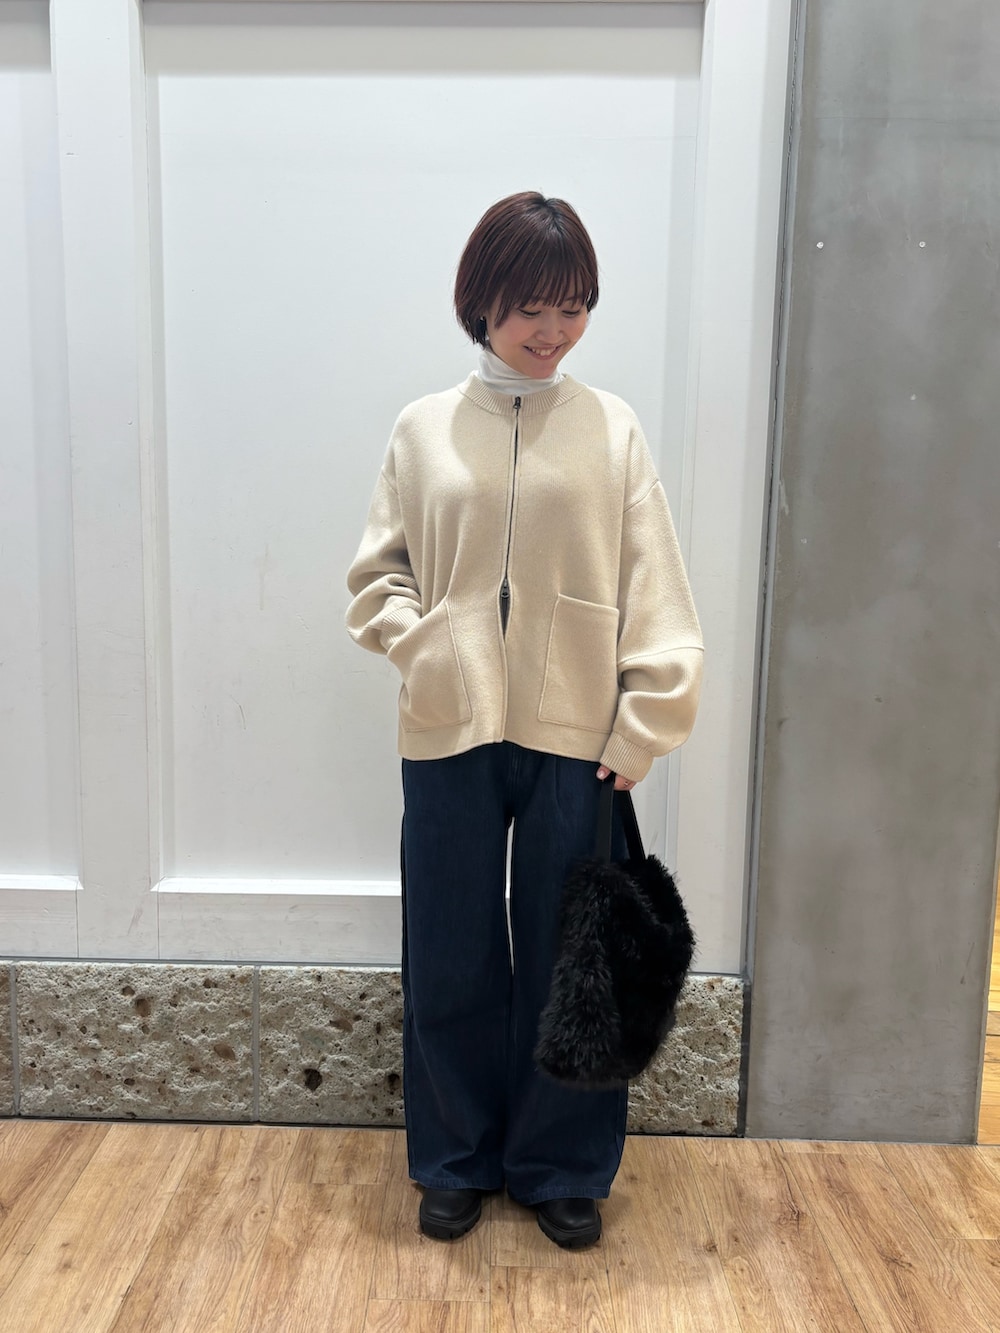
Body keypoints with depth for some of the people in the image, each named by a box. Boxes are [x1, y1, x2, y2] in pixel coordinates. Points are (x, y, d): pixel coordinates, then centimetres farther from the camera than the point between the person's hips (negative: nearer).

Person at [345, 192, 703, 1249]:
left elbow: (652, 588, -1)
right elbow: (378, 572, 10)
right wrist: (416, 646, -8)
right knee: (451, 960, 11)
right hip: (450, 736, 1)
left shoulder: (610, 428, 1)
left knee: (568, 960, 11)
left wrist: (646, 721, -8)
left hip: (573, 736, -1)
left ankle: (561, 1167, 33)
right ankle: (457, 1161, 34)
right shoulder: (425, 428, 5)